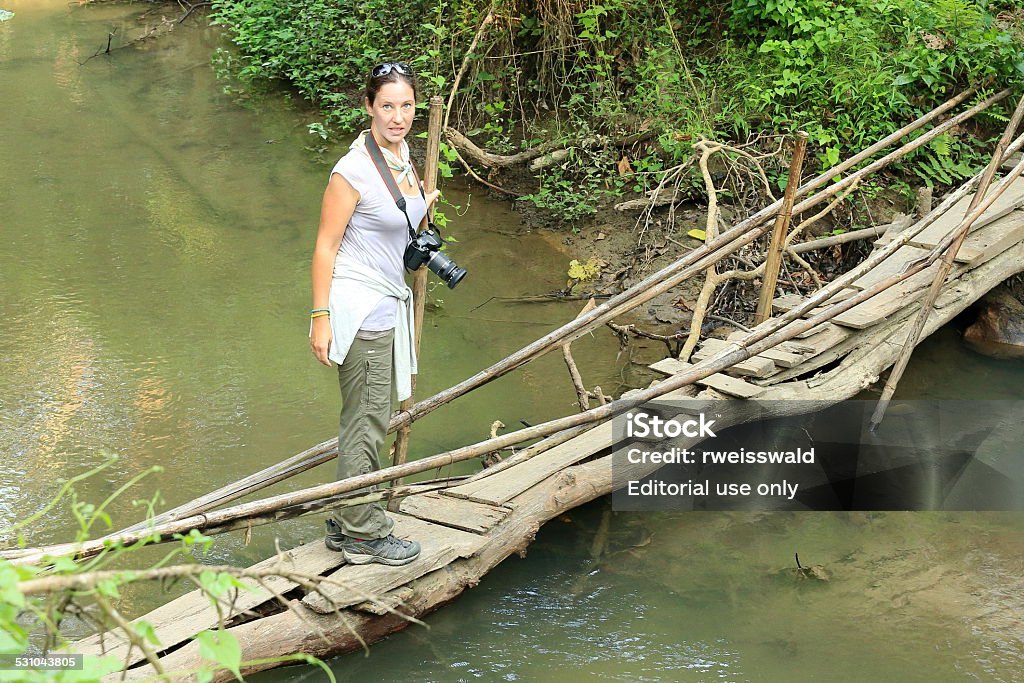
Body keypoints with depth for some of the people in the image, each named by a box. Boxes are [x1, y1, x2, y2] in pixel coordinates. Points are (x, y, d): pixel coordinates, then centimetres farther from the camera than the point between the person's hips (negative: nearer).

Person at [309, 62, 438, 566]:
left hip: (389, 302, 9)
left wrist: (420, 206, 11)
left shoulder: (402, 152, 8)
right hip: (360, 306, -9)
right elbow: (325, 246, -16)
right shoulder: (354, 170, -18)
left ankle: (345, 524, 28)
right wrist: (320, 318, -17)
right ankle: (364, 535, 13)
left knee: (366, 416, 16)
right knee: (367, 420, 0)